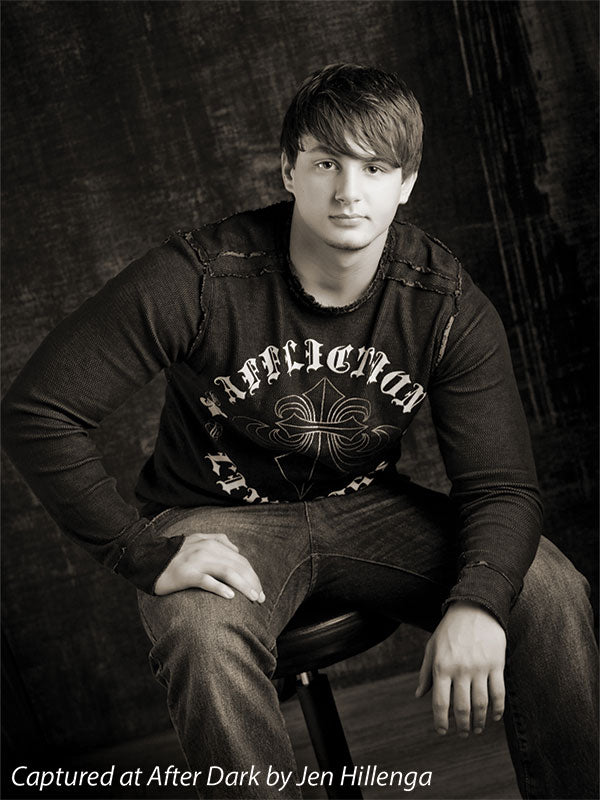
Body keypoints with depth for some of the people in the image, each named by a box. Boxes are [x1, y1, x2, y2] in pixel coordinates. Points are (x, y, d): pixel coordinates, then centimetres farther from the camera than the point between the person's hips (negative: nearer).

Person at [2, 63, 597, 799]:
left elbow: (501, 484, -13)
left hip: (366, 510, 3)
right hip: (220, 518, -2)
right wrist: (146, 555, -25)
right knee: (205, 638, -37)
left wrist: (477, 603, -35)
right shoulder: (199, 279, -21)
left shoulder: (448, 306, -12)